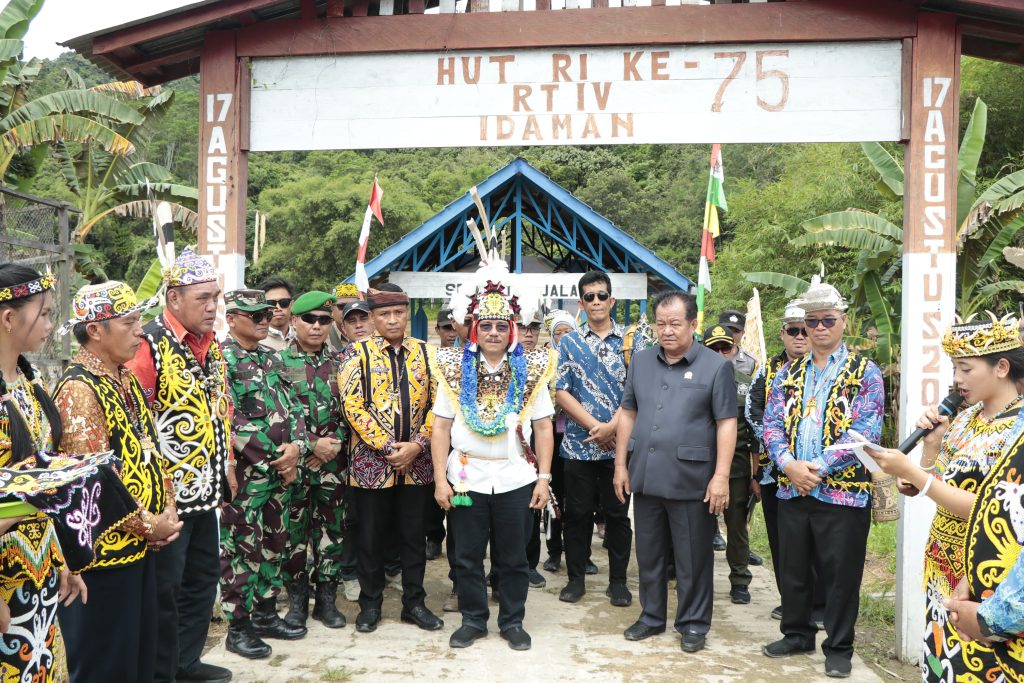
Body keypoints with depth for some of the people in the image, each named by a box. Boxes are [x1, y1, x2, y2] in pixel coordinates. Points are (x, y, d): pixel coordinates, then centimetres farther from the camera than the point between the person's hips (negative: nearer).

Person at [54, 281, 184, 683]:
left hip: (140, 544, 9)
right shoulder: (78, 390, -19)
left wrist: (167, 511, 2)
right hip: (103, 551, -8)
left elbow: (150, 450, 14)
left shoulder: (126, 380, 10)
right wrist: (150, 525, -14)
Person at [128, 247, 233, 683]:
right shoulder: (149, 345, -16)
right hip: (167, 493, -8)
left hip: (206, 489, 8)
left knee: (203, 578, 18)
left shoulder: (212, 344, 9)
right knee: (164, 587, 4)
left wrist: (224, 464, 16)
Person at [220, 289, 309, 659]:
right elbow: (229, 420, -18)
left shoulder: (272, 358, 12)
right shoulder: (222, 359, -11)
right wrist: (275, 456, -15)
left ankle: (266, 613, 28)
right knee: (242, 548, 1)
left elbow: (292, 406, 12)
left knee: (274, 543, 15)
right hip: (245, 470, -7)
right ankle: (238, 627, 12)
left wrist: (296, 447, -7)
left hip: (280, 468, 7)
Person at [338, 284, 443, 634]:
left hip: (416, 462, 2)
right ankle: (370, 604, 24)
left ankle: (414, 602, 25)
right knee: (371, 536, 8)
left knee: (414, 535, 11)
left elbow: (438, 404, 4)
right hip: (371, 461, -2)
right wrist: (388, 448, -14)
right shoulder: (359, 353, -2)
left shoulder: (425, 352, 6)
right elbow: (353, 406, -10)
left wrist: (416, 445, -9)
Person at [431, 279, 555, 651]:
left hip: (516, 479, 0)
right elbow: (441, 426, 0)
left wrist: (544, 477, -3)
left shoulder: (531, 369, 1)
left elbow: (542, 427, 2)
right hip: (466, 478, 0)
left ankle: (512, 621, 25)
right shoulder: (455, 368, 1)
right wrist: (440, 479, -5)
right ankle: (473, 620, 26)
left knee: (513, 558, 10)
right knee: (467, 557, 10)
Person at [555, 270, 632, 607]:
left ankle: (618, 581, 20)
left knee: (618, 513, 7)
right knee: (577, 513, 8)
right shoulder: (568, 343, 5)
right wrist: (594, 426, -12)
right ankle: (576, 578, 22)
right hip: (578, 444, 1)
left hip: (619, 443, -1)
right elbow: (561, 392, -2)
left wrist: (611, 427, -14)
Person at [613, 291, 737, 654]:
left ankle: (693, 623, 23)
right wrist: (621, 465, 7)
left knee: (692, 558, 8)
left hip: (691, 481, -4)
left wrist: (721, 476, -14)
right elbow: (628, 414, 12)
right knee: (648, 554, 16)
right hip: (645, 476, 5)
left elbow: (726, 423, -8)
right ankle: (652, 617, 31)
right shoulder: (641, 361, 8)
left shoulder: (716, 366, -6)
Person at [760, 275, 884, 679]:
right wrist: (789, 464, -13)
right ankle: (797, 634, 31)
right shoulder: (788, 374, 10)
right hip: (791, 490, 4)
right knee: (793, 569, 14)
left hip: (844, 491, -4)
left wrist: (819, 467, -17)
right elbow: (772, 424, 4)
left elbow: (865, 432, -12)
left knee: (841, 574, 5)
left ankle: (838, 648, 20)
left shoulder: (865, 374, -2)